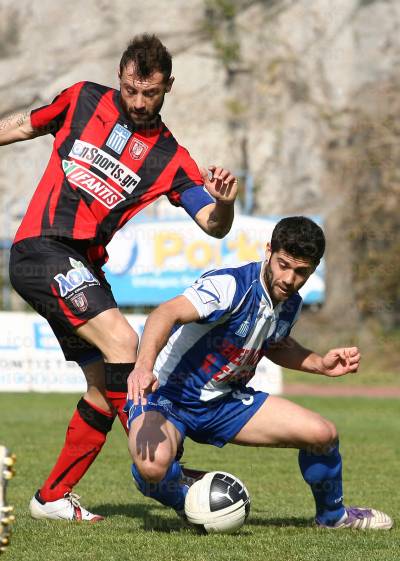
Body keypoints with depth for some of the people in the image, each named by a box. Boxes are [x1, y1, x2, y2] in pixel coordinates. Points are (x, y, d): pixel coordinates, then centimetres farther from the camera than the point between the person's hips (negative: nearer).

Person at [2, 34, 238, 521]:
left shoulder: (170, 159, 6)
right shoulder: (83, 100, 4)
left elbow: (213, 225, -3)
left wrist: (223, 202, -26)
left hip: (83, 269, 5)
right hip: (40, 249, -5)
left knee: (104, 388, 6)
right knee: (122, 340, -23)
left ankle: (52, 497, 20)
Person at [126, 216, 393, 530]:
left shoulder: (290, 305, -1)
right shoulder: (231, 286, -28)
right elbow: (169, 313, -43)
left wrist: (319, 364, 6)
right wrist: (144, 365, -61)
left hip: (225, 401, 7)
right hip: (167, 396, -7)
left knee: (323, 434, -5)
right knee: (153, 465, -39)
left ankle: (333, 515, 24)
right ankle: (182, 496, -1)